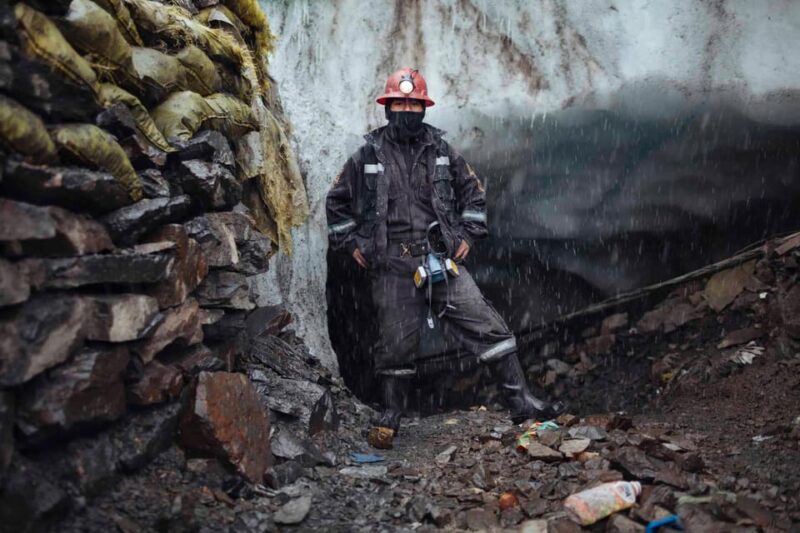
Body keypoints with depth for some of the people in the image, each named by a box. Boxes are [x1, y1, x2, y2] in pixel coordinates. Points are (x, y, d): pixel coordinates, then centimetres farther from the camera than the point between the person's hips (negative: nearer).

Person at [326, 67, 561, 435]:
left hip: (443, 261, 2)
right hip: (392, 267, -1)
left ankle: (520, 401, 6)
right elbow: (336, 202, 14)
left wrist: (468, 235, 10)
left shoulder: (441, 152, 8)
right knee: (397, 344, 7)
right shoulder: (367, 156, 4)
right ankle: (390, 415, 27)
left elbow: (473, 191, 19)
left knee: (488, 328, -4)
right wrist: (351, 243, 8)